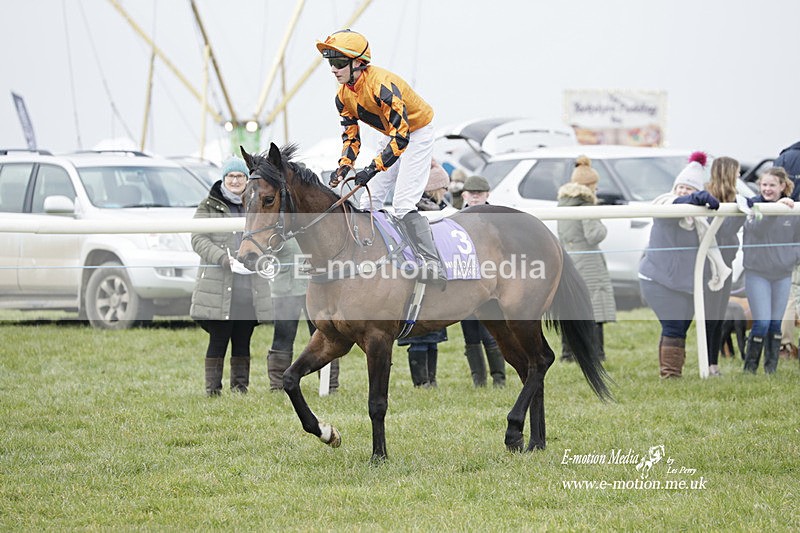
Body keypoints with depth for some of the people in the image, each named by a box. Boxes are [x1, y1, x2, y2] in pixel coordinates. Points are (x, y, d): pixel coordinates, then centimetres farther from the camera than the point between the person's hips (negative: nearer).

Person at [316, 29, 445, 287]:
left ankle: (434, 266, -23)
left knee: (403, 203, -20)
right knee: (369, 201, 7)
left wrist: (373, 168, -39)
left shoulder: (381, 85, -33)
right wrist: (344, 166, -15)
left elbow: (401, 136, -35)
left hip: (417, 133, -9)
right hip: (390, 135, 9)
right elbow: (351, 135, 3)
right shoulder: (344, 95, -6)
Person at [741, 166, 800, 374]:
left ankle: (771, 369, 19)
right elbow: (756, 228, -30)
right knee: (762, 323, -11)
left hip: (783, 275, 4)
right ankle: (749, 368, 3)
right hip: (757, 273, -4)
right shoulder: (753, 205, -8)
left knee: (776, 324, 9)